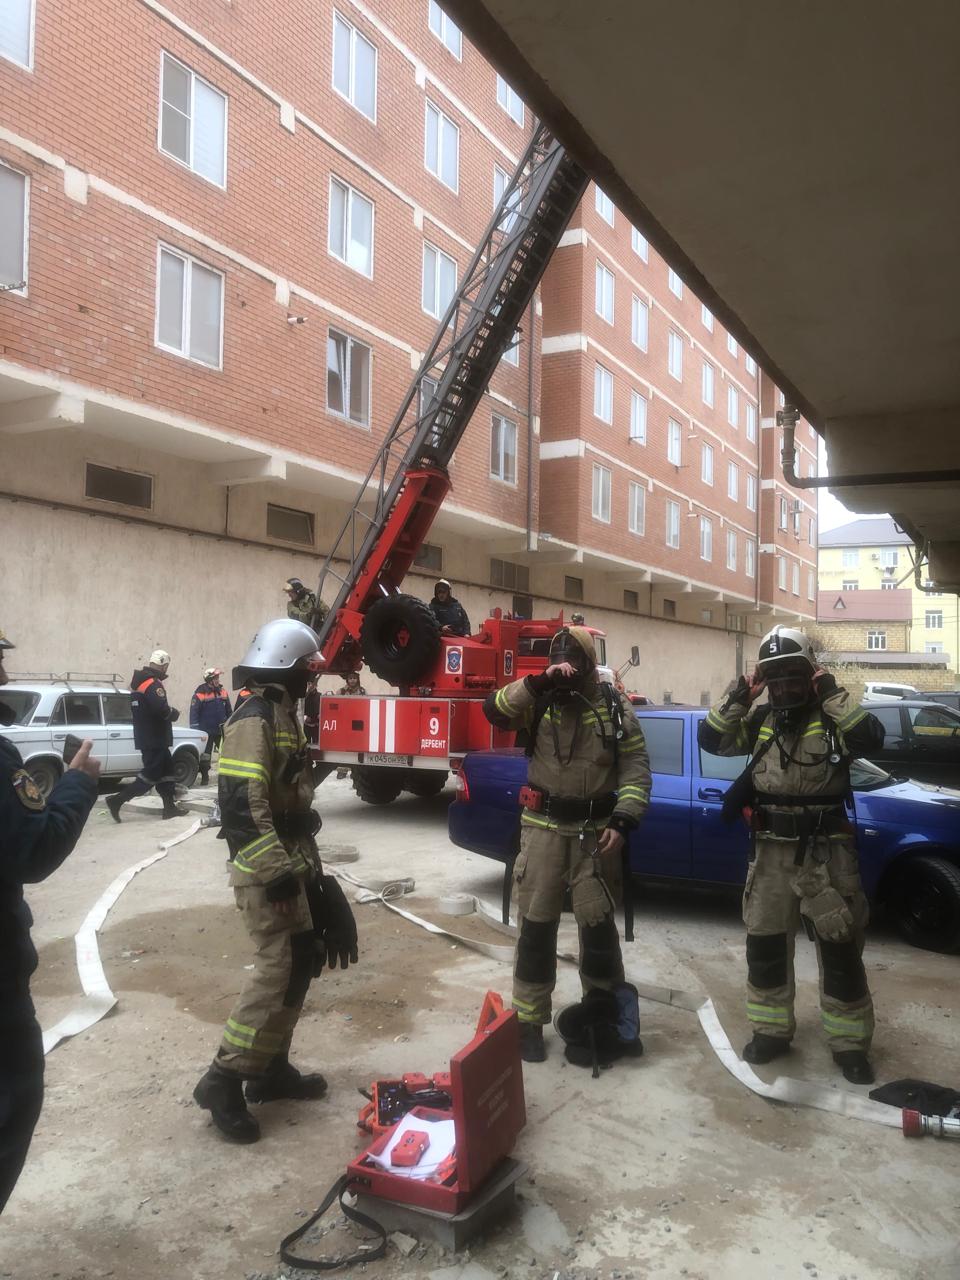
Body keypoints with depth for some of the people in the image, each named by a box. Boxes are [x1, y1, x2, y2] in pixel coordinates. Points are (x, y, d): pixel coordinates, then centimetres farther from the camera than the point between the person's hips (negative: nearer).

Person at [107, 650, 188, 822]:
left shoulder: (140, 682, 12)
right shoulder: (153, 684, -18)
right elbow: (162, 709, -30)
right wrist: (175, 713, -9)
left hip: (145, 737, 9)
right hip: (154, 739, -9)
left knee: (166, 770, 14)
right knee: (151, 774, -4)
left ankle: (170, 807, 15)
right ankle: (117, 800, -6)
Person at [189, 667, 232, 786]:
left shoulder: (223, 692, 7)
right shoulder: (200, 694, -10)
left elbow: (229, 711, 15)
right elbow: (194, 713, -10)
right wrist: (195, 731, -13)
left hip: (221, 731, 4)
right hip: (206, 731, -4)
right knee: (205, 755, 4)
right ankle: (204, 777, 17)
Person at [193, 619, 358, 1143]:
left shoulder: (283, 715, 15)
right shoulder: (254, 720, -17)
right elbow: (242, 806, -25)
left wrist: (305, 865, 22)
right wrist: (276, 874, -26)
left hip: (291, 863, 10)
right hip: (267, 869, -10)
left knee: (299, 964, 13)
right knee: (277, 970, -10)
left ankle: (272, 1068, 24)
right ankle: (223, 1081, 0)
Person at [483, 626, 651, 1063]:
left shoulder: (617, 708, 0)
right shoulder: (538, 699, 0)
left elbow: (636, 769, -2)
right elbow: (495, 709, -18)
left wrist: (622, 822, -13)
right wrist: (539, 682, -27)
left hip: (596, 830, 0)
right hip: (543, 828, 0)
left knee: (598, 923, 7)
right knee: (536, 924, 5)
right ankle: (529, 1020, 17)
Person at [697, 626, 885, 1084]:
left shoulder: (832, 717, -5)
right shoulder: (760, 720, 6)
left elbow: (871, 738, -24)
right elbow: (712, 740, -4)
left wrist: (832, 694, -23)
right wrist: (739, 696, -12)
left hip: (826, 850, -3)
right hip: (771, 851, 4)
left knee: (840, 948, 5)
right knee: (764, 944, 10)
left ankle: (849, 1042, 18)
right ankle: (771, 1030, 26)